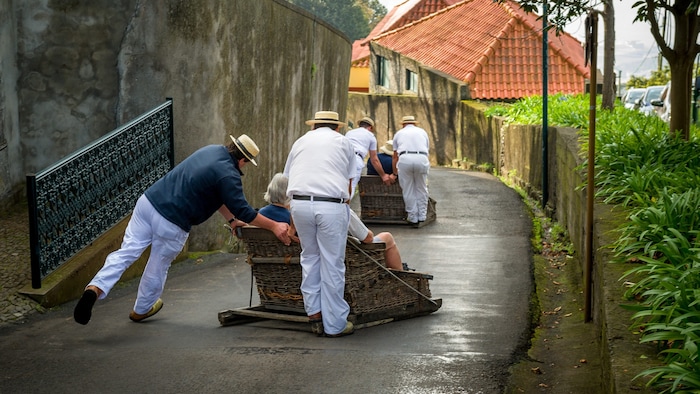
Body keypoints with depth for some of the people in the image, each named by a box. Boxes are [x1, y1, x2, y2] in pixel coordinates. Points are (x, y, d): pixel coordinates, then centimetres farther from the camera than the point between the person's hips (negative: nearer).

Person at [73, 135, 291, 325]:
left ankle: (95, 288, -14)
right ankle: (142, 309, 35)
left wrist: (231, 219, 28)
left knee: (126, 252, 4)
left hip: (148, 201, 7)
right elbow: (242, 210, -9)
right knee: (158, 266, 15)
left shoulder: (212, 150, 14)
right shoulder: (228, 175, -12)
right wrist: (274, 226, -2)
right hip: (171, 223, -7)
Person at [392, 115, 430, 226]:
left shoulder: (399, 133, 27)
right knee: (421, 189, 13)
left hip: (405, 159, -1)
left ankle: (413, 218, 11)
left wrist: (395, 173, 39)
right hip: (422, 159, 1)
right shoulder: (422, 132, 29)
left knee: (408, 191, 7)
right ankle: (421, 216, 16)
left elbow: (395, 157, 29)